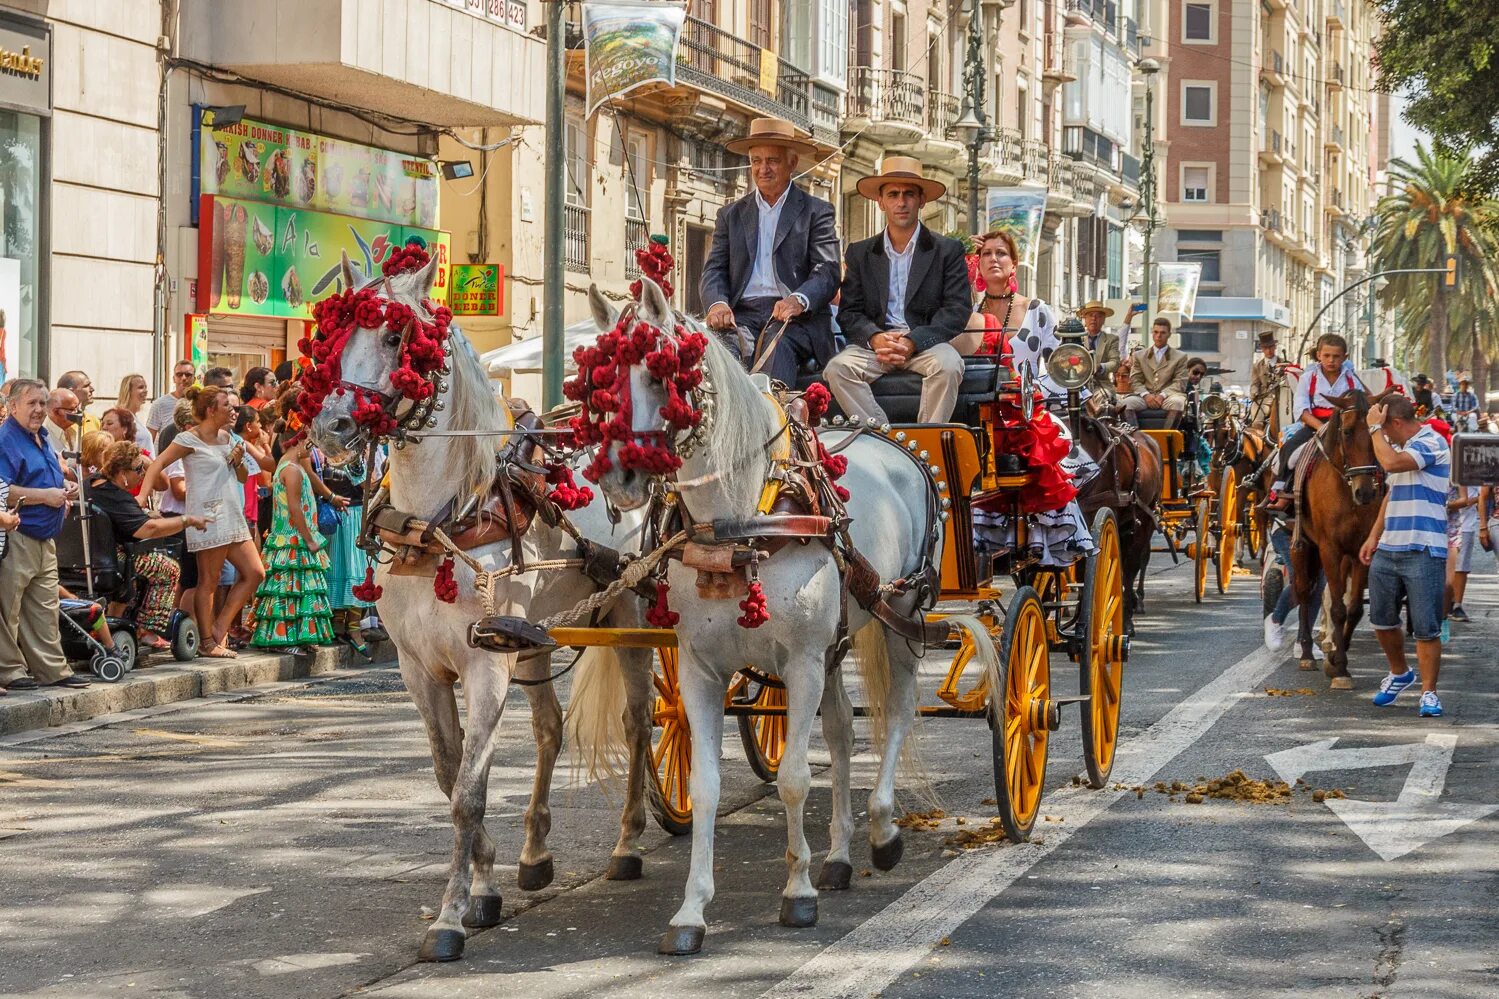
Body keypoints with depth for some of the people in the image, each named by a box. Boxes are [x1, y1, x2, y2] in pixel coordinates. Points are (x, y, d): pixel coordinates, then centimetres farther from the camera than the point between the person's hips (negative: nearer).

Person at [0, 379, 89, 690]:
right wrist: (46, 495, -22)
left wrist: (66, 487, 11)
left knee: (45, 608, 13)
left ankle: (52, 668, 18)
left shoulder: (41, 438, 17)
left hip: (44, 540, 10)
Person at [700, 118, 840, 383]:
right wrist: (717, 303, -10)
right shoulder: (730, 215, 23)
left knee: (777, 346, -36)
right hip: (742, 315, 2)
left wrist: (798, 300, -21)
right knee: (724, 346, -32)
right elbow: (714, 270, 15)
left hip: (797, 317, -2)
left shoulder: (816, 212, 13)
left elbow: (828, 272, 1)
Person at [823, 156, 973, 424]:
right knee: (837, 369, -28)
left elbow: (958, 310, -1)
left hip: (926, 343, -2)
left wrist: (913, 341, -16)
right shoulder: (859, 253, 15)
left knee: (947, 365, -35)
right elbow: (849, 312, 9)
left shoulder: (948, 251, 8)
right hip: (874, 342, 2)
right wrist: (875, 338, -15)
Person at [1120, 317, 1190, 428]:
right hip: (1145, 396, 2)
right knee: (1125, 403, -30)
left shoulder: (1180, 357, 16)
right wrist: (1145, 395, -11)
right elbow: (1135, 381, 11)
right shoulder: (1139, 355, 21)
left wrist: (1162, 395, -14)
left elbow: (1180, 383, 5)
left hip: (1167, 396, -2)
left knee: (1177, 402, -37)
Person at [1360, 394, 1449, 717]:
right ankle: (1399, 673, 35)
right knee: (1382, 621, 14)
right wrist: (1374, 536, 19)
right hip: (1387, 550, 9)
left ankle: (1429, 693, 4)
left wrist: (1375, 428, -15)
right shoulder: (1401, 447, 18)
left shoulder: (1430, 443, -11)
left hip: (1423, 552, -9)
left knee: (1426, 627, -4)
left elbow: (1391, 463, -28)